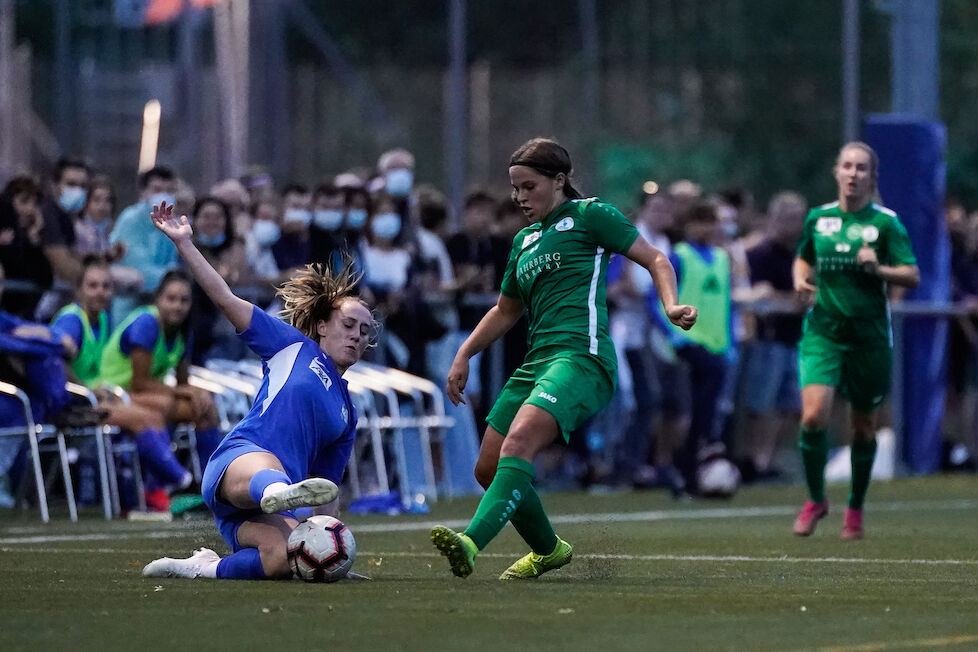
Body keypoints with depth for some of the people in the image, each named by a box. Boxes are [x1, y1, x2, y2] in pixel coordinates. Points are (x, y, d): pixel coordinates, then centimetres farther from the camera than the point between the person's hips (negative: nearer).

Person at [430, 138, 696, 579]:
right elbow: (506, 311, 36)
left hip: (582, 355, -9)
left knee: (519, 441, -30)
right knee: (488, 468, 6)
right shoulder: (524, 240, 25)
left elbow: (655, 259, 3)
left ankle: (471, 543, -47)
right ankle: (547, 550, 29)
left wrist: (671, 305, -15)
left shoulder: (589, 215, 4)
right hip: (537, 360, 9)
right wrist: (463, 356, 29)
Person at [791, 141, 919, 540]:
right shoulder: (818, 218, 6)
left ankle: (855, 508, 27)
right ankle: (816, 499, 5)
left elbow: (912, 276, -6)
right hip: (823, 330, 1)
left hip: (869, 334, -1)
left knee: (863, 427, 7)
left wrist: (879, 269, -24)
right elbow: (802, 259, 24)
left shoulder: (885, 222, -3)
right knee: (813, 416, -16)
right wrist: (800, 280, 2)